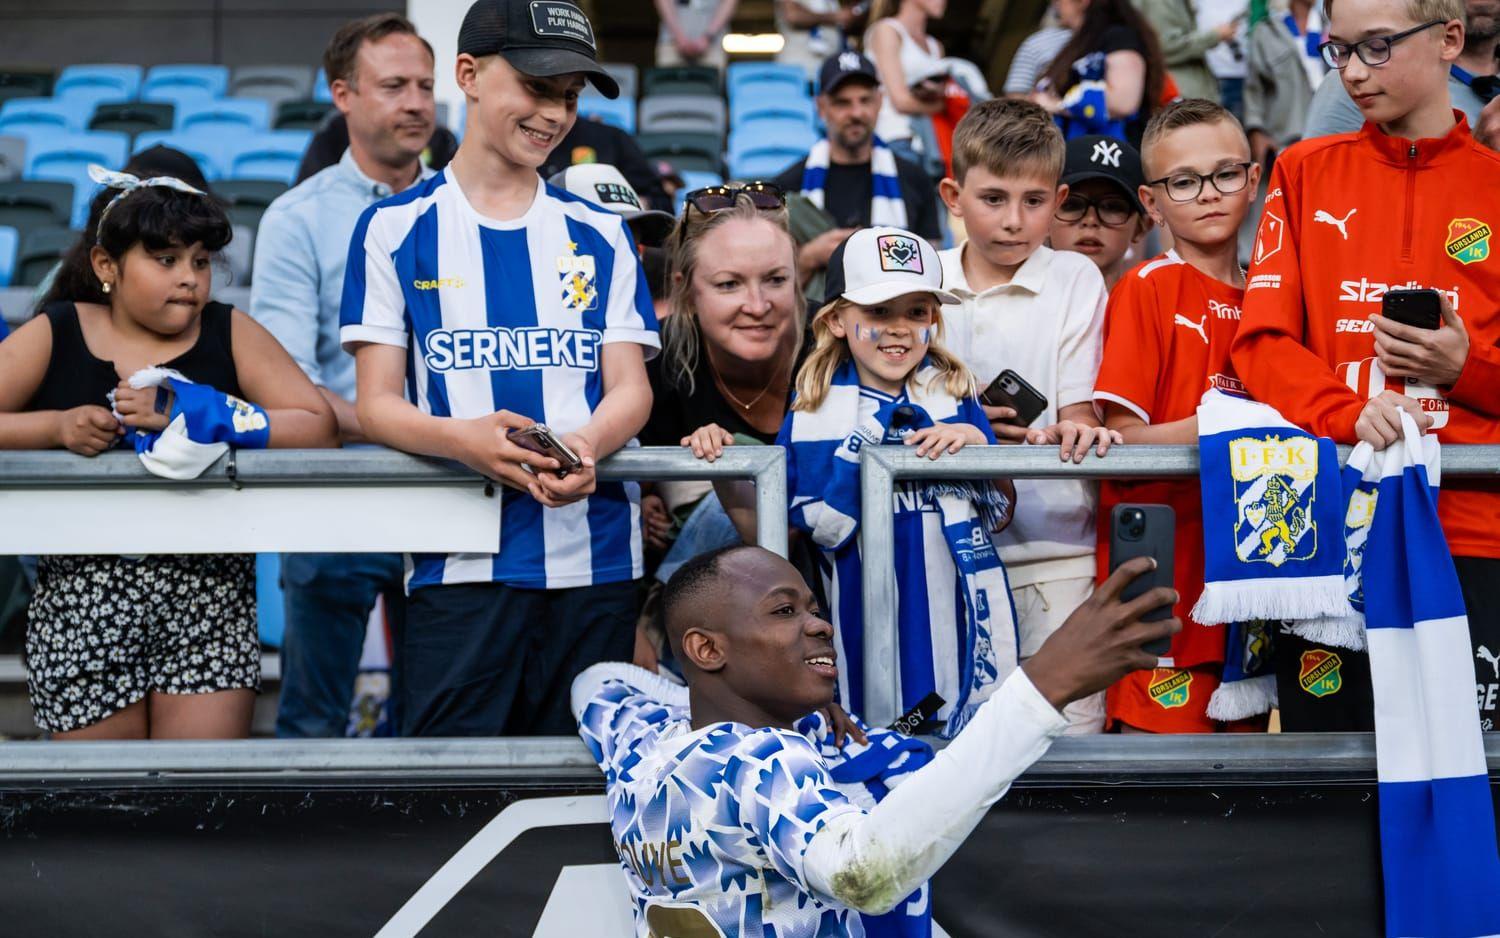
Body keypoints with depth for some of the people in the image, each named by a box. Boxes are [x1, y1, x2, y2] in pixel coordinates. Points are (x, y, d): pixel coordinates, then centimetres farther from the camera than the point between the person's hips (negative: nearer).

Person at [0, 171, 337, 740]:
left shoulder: (231, 334, 6)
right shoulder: (54, 336, 6)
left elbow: (319, 428, -7)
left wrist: (184, 412, -15)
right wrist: (56, 427, -15)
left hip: (210, 602, 0)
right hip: (83, 601, 0)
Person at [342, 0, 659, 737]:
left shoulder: (599, 235, 16)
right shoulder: (396, 229, 8)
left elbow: (629, 386, 8)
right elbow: (377, 403, 2)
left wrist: (585, 446, -16)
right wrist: (467, 440, -20)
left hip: (595, 559, 3)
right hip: (460, 563, -2)